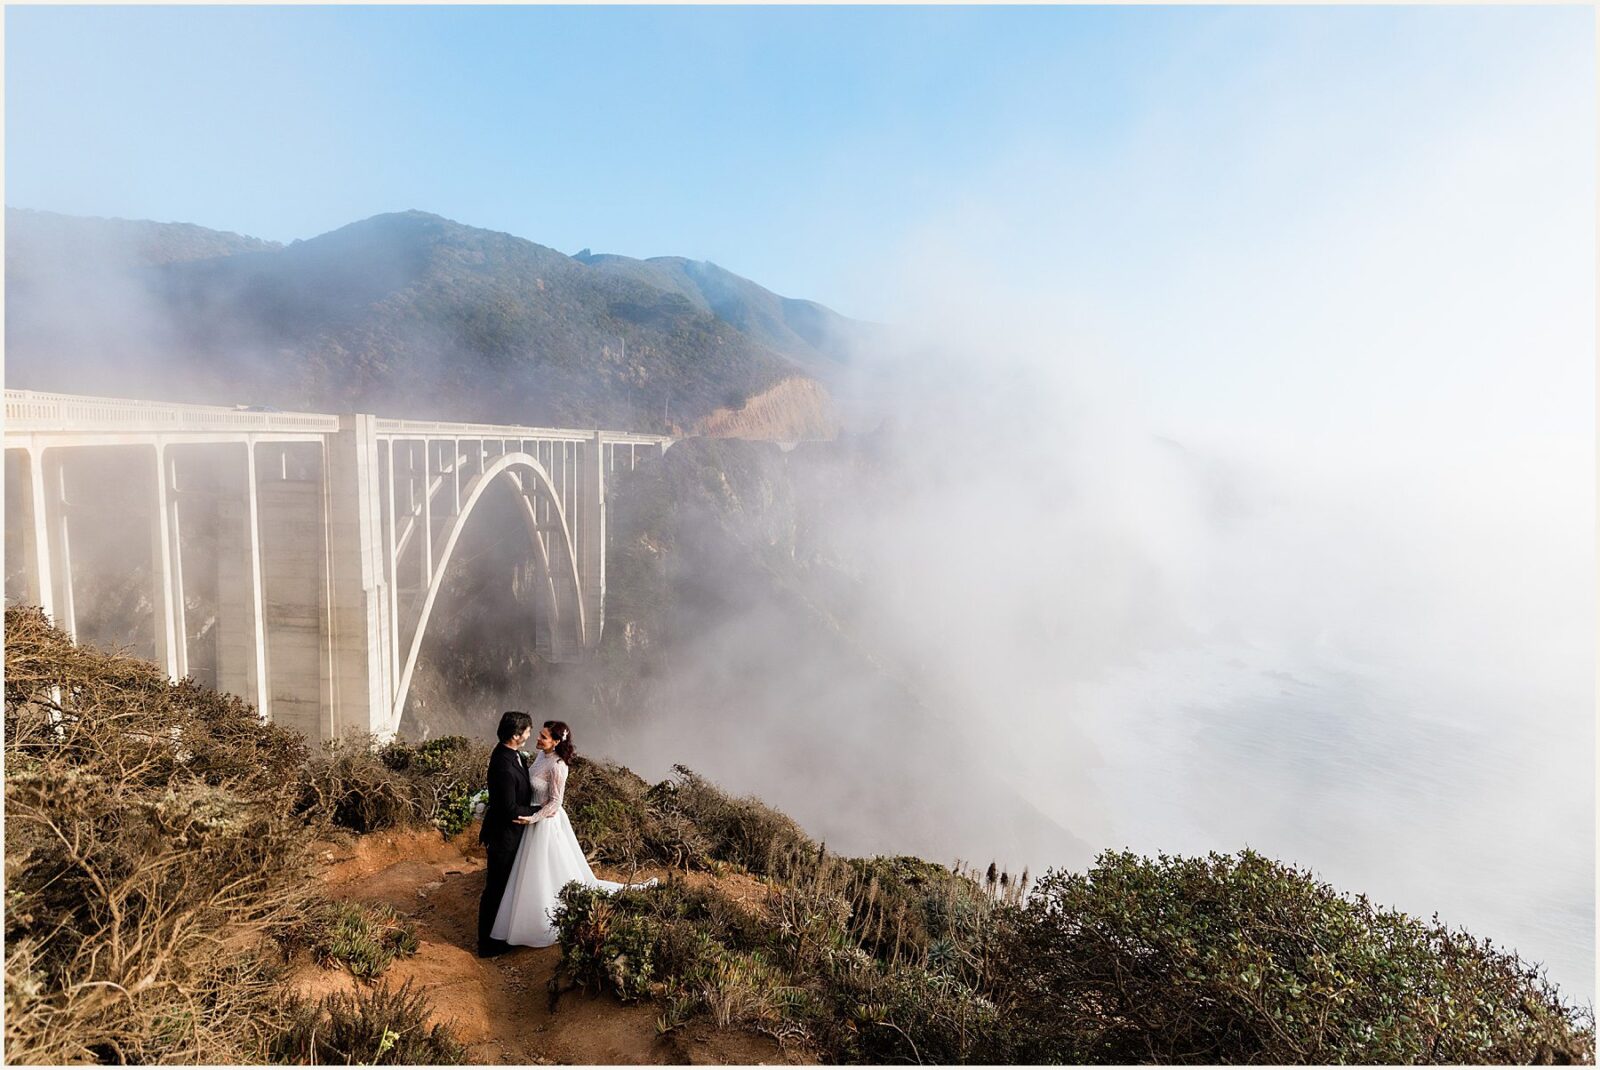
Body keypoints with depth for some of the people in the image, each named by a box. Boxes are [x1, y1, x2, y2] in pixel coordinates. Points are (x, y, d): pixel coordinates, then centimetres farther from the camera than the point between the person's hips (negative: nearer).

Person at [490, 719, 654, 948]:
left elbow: (554, 802, -22)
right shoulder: (541, 755, -2)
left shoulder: (556, 767, -28)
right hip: (537, 818, 9)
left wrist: (532, 818, -21)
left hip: (547, 822, -9)